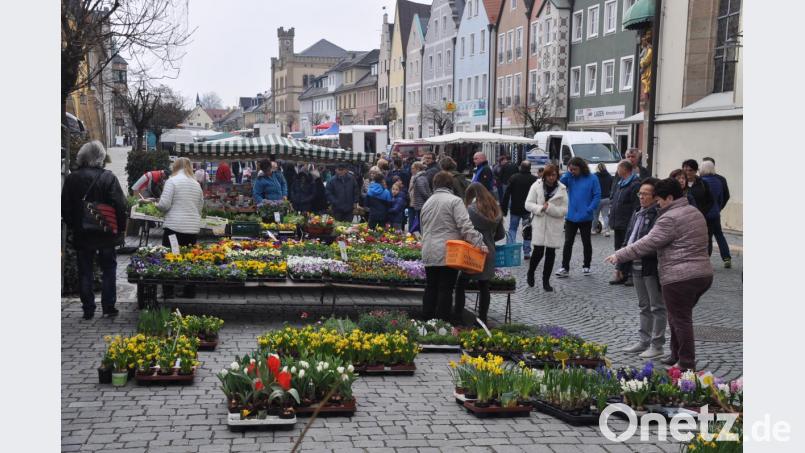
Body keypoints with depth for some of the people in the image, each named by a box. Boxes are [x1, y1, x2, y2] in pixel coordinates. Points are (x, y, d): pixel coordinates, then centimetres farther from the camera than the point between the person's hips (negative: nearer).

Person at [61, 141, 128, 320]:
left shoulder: (72, 179, -4)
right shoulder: (108, 177, -12)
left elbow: (65, 207, 1)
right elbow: (120, 205, -14)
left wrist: (72, 226, 14)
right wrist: (121, 228, -2)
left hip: (81, 233, 2)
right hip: (106, 233, -2)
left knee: (85, 272, 10)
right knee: (108, 270, 11)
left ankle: (88, 309, 12)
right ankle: (108, 307, 11)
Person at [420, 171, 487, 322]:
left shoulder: (427, 203, 15)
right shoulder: (454, 201, -7)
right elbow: (466, 226, -17)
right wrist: (479, 243, -17)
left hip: (429, 253, 6)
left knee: (430, 288, 13)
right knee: (445, 290, -2)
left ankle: (427, 320, 15)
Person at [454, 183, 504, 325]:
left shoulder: (471, 209, -11)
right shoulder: (496, 210, 8)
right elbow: (501, 234, 14)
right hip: (488, 252, 6)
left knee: (461, 285, 2)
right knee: (484, 286, 11)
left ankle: (458, 318, -1)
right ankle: (482, 319, 15)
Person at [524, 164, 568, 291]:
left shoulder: (562, 189, 1)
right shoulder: (536, 186, 0)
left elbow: (565, 209, -4)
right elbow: (528, 204, -2)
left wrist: (550, 208, -16)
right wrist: (541, 208, -17)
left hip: (554, 225, 1)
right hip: (539, 224, -1)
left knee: (550, 253, 4)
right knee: (538, 251, -7)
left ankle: (546, 281, 17)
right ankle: (530, 273, 21)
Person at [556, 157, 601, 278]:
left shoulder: (592, 179, -8)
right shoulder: (570, 178, 2)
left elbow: (597, 196, -10)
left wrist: (589, 210, -17)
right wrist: (568, 173, -15)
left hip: (585, 218, -2)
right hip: (571, 217, 2)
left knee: (586, 242, 12)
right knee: (568, 242, 1)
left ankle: (586, 266, 25)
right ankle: (565, 268, 5)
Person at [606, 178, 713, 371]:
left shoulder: (670, 218, -14)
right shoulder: (695, 212, 16)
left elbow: (647, 244, -16)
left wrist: (619, 256, -9)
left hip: (680, 278, -9)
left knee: (680, 320, 0)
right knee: (678, 317, 20)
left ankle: (686, 364, 5)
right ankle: (676, 355, 28)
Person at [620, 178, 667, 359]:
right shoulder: (637, 214, 12)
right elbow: (627, 240, 16)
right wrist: (621, 264, 9)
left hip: (653, 268, -9)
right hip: (637, 267, 9)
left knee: (657, 307, 4)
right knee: (644, 306, 18)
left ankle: (656, 345, 12)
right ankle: (644, 341, 28)